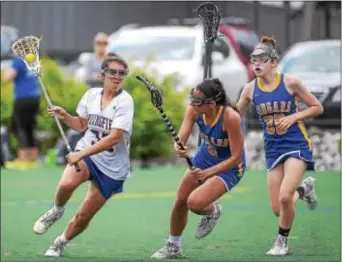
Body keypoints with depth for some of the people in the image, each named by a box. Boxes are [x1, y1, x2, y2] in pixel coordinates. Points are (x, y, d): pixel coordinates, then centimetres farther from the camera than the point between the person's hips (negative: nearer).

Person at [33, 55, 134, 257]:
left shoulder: (124, 101, -17)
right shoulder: (91, 95, 0)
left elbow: (114, 138, -24)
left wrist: (82, 154, -28)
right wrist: (64, 116, -5)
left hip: (112, 167, -3)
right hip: (86, 153, 3)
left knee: (83, 218, 2)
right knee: (66, 184, -32)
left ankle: (61, 243, 30)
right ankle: (57, 211, 0)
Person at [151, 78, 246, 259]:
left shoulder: (230, 118, -35)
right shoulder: (193, 111, -20)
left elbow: (236, 157, -29)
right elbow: (181, 137, -25)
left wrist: (208, 172, -34)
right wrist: (178, 147, -49)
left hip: (229, 167, -6)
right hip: (204, 158, 6)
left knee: (194, 203, -23)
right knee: (180, 201, 9)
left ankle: (213, 212, 15)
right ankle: (173, 247, 33)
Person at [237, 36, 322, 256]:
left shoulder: (290, 82, -10)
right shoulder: (250, 89, 0)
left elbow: (317, 108, -2)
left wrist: (293, 117, -15)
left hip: (296, 145, -4)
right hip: (273, 149, 4)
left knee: (285, 196, -24)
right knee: (278, 209, 3)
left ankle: (282, 241, 0)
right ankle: (304, 188, 36)